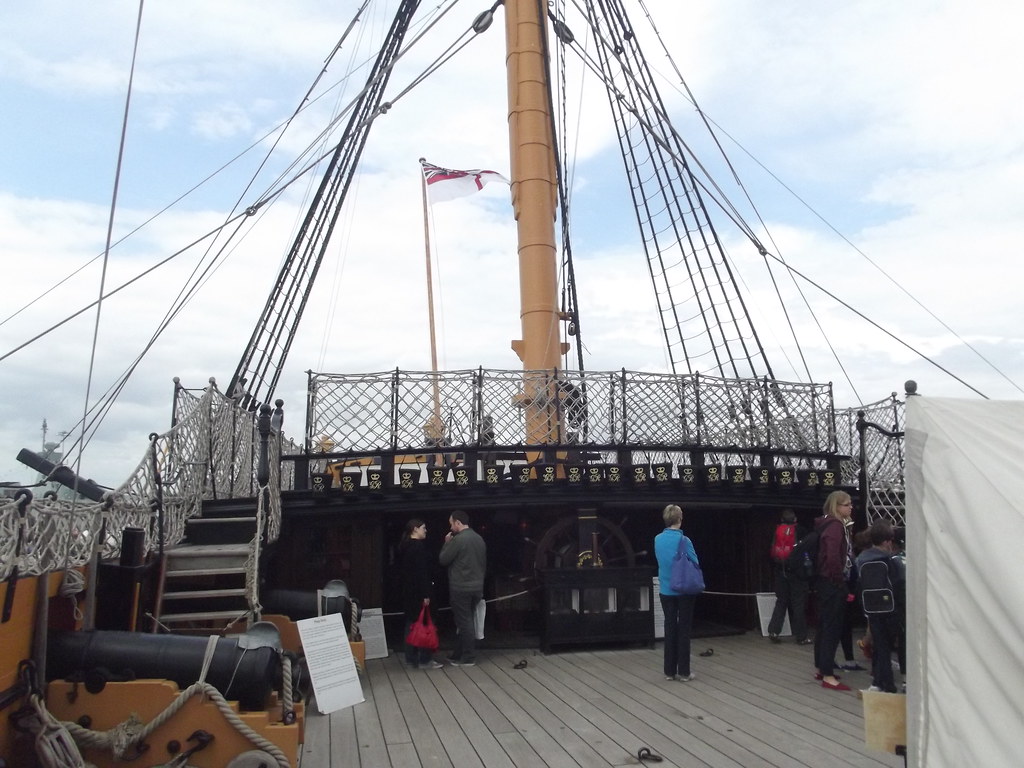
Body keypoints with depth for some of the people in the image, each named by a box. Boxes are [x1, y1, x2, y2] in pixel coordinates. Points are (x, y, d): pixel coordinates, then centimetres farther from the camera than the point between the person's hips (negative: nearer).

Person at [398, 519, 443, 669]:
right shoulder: (418, 546, -15)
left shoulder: (405, 546, 13)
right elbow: (421, 572, -20)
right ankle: (425, 660, -3)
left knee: (411, 623, 12)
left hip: (408, 591, 10)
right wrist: (426, 594, -20)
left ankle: (411, 658, 17)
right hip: (418, 592, -9)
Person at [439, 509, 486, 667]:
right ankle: (459, 654, 22)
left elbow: (443, 560, -9)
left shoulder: (458, 539, -16)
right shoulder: (479, 539, 9)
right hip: (477, 587, 8)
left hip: (460, 588, -8)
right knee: (467, 622, 14)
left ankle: (468, 658, 6)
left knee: (464, 623, 0)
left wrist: (446, 543, 4)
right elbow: (484, 563, 16)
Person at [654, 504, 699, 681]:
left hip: (666, 590, 4)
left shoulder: (657, 540, 0)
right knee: (684, 630, 5)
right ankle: (683, 672, 9)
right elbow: (695, 564, -9)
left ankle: (669, 671, 14)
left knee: (670, 629, 11)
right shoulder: (683, 540, -15)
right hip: (684, 590, -4)